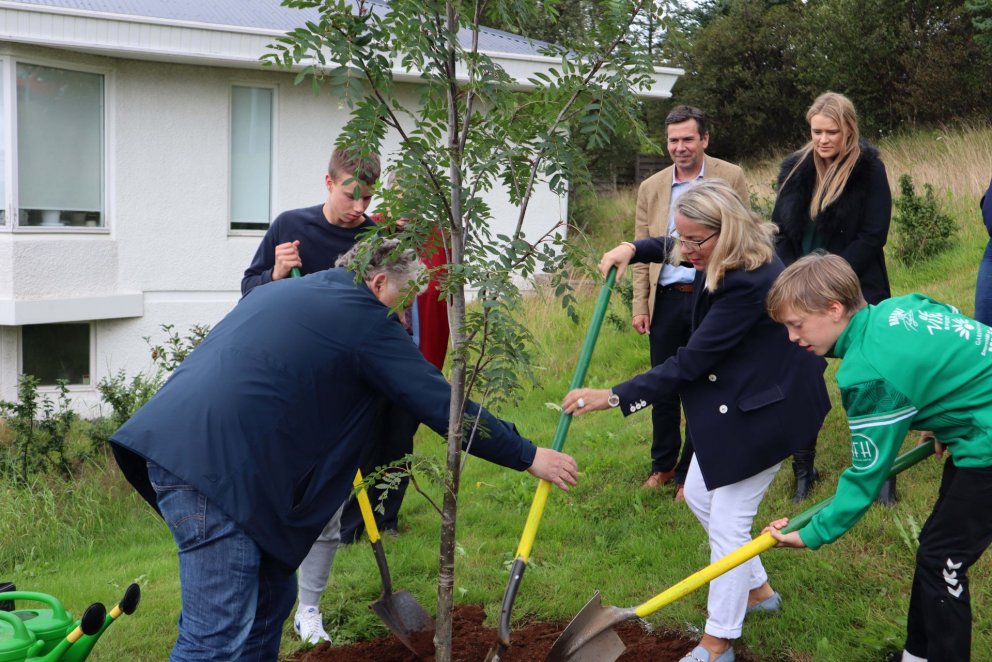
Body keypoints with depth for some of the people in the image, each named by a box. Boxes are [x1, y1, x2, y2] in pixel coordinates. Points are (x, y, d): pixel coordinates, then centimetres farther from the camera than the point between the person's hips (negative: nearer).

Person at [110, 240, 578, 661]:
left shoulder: (287, 291, 24)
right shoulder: (364, 318, -2)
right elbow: (443, 405, -2)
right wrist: (528, 457, 6)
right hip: (214, 465, -10)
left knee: (270, 598, 19)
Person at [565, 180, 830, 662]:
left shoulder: (749, 282, -32)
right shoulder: (725, 257, -4)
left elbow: (691, 362, -29)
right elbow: (673, 249, 23)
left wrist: (614, 397, -28)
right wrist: (633, 250, 6)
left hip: (763, 409, -10)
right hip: (733, 398, 10)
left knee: (728, 519, -2)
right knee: (698, 495, 19)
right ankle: (758, 590, 37)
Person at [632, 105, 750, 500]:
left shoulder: (730, 178, 0)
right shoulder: (651, 188, 8)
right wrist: (639, 307, 3)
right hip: (666, 300, 3)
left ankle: (690, 473, 16)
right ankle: (663, 465, 27)